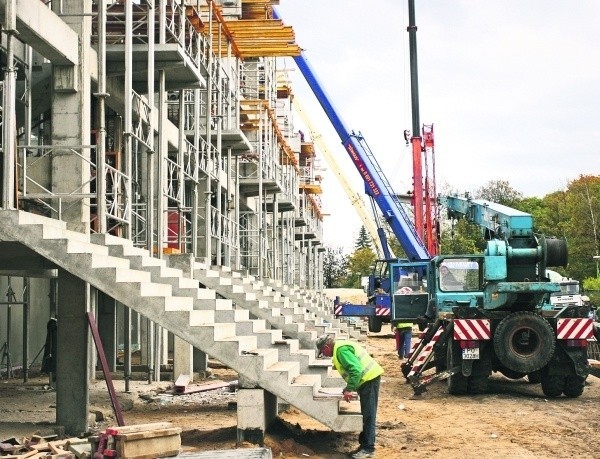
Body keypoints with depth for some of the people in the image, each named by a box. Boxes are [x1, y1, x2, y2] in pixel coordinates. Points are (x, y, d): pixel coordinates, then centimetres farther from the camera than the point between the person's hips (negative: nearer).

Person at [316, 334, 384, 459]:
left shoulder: (341, 350, -18)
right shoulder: (340, 347, 15)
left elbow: (356, 369, -26)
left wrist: (349, 389, -23)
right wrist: (349, 387, 14)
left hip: (369, 378, -11)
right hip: (367, 378, 11)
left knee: (368, 416, -8)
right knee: (366, 415, 16)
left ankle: (368, 449, -6)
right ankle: (364, 443, 24)